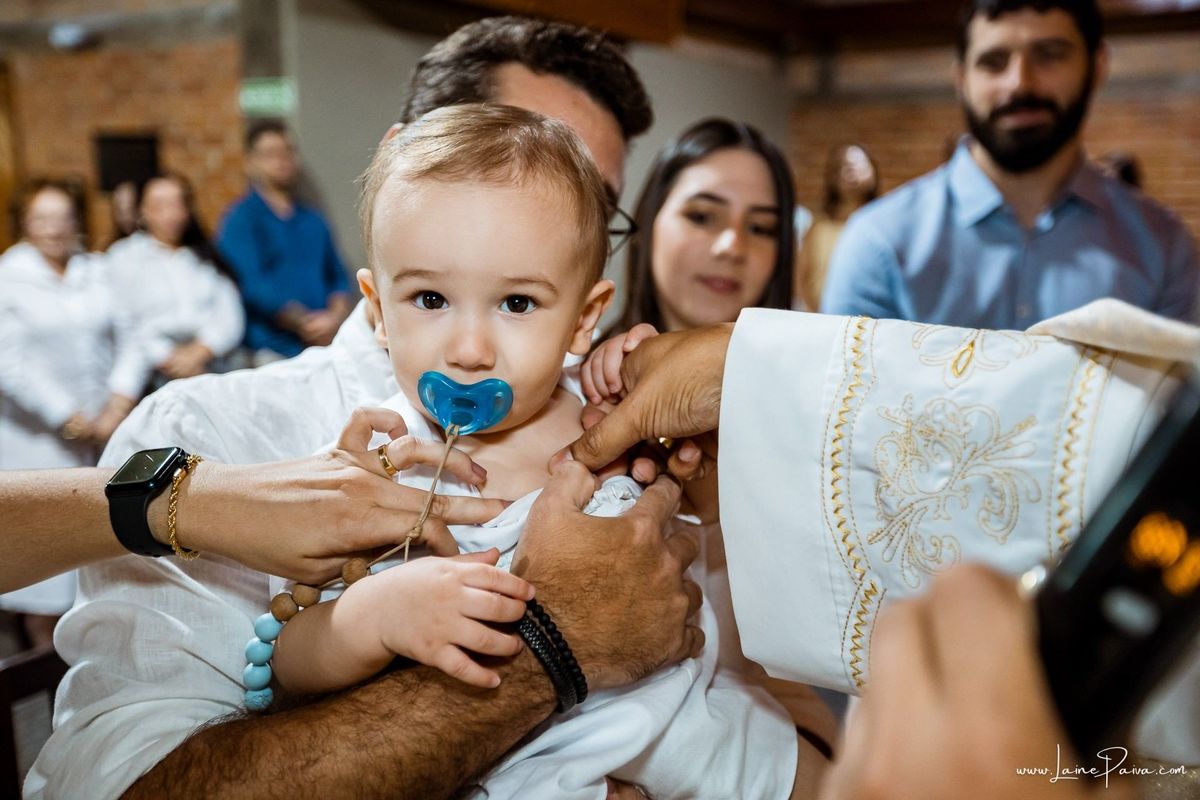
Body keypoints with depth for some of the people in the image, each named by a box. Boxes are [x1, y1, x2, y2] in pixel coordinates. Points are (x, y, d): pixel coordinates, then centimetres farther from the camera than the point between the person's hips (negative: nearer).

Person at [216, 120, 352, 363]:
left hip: (325, 344, 5)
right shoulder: (240, 218, 1)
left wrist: (335, 317, -4)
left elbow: (338, 277, 17)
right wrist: (305, 323, -11)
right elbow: (251, 284, -9)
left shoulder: (313, 220, 18)